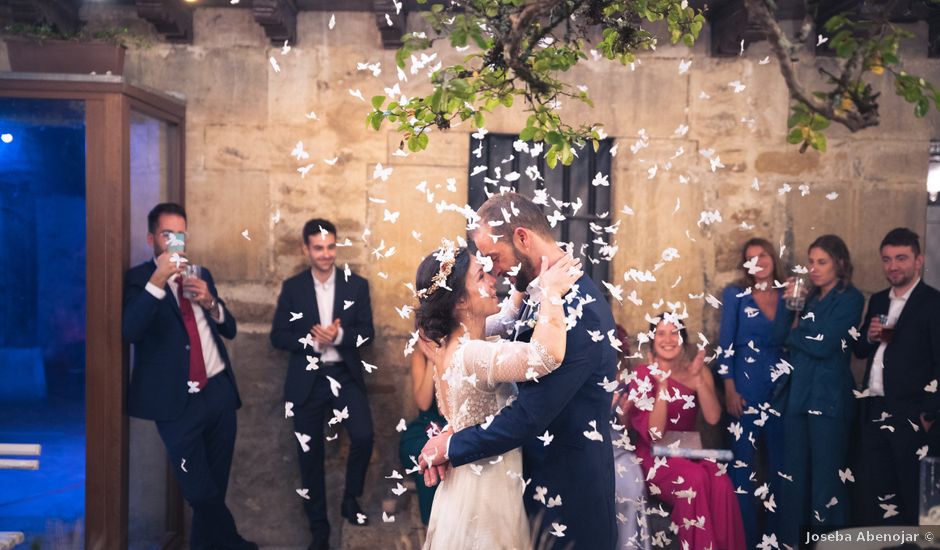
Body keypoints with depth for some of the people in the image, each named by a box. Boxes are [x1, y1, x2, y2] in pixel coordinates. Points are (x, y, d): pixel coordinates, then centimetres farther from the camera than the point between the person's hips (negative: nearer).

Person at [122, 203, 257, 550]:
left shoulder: (201, 274, 13)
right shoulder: (139, 279, -4)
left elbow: (229, 329, 14)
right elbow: (129, 332, -20)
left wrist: (211, 303, -6)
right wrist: (157, 281, -28)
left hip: (219, 390, 5)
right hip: (178, 401, -5)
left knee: (216, 485, 14)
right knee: (200, 492, 1)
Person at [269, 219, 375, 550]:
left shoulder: (357, 285, 2)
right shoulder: (292, 288, 2)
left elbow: (367, 333, -1)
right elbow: (278, 337, -1)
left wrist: (339, 335, -21)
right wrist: (311, 341, -18)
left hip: (345, 376, 0)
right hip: (307, 381, 0)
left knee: (363, 436, -20)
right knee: (310, 455, 8)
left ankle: (350, 500, 9)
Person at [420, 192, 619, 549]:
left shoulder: (575, 307, -25)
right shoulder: (542, 292, 4)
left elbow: (531, 415, -26)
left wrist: (451, 446, -13)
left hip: (569, 485, -8)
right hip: (539, 470, 8)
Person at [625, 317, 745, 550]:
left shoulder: (698, 370, 4)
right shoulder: (643, 374, -7)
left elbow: (713, 418, -10)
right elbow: (654, 433, -16)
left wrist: (697, 379, -21)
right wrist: (662, 384, -24)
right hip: (656, 455, -3)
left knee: (721, 484, -29)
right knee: (695, 479, -32)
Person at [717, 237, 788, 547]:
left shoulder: (787, 297, 9)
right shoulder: (735, 294, 0)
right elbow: (726, 345, -4)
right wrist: (730, 391, -9)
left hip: (781, 387, 3)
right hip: (746, 387, -3)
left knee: (779, 461, 9)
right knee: (743, 462, -1)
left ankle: (776, 532, 22)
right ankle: (746, 536, 10)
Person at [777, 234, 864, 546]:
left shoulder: (850, 299, -4)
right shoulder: (810, 298, 16)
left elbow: (823, 345, -15)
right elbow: (781, 337, 7)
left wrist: (795, 333, 0)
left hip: (828, 398, -6)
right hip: (798, 394, 6)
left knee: (826, 476, 0)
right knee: (794, 475, 8)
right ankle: (792, 540, 17)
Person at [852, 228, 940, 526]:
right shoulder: (877, 301, 13)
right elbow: (859, 351, 17)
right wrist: (869, 337, -5)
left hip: (910, 416, -6)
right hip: (874, 413, 6)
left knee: (912, 497, 5)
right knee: (870, 494, 12)